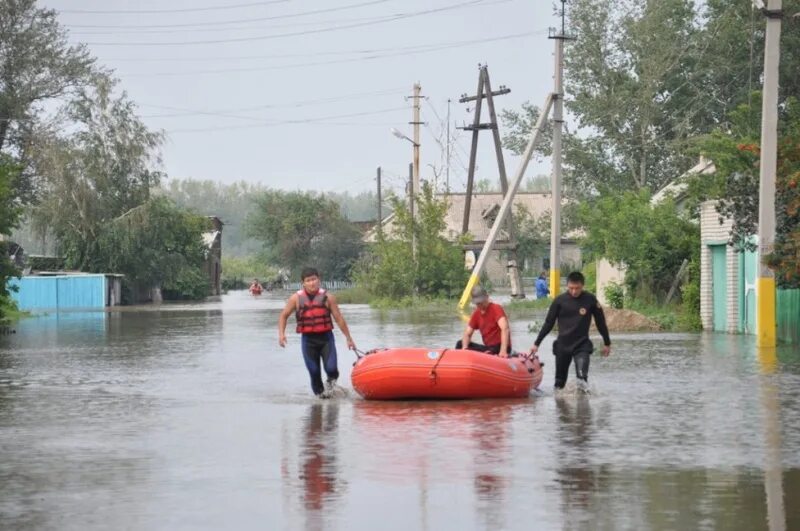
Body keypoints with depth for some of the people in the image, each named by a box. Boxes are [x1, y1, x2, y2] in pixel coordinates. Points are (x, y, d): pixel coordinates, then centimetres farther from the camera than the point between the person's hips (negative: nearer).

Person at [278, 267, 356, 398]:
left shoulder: (327, 297, 0)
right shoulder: (296, 298, 1)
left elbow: (339, 319, 4)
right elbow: (283, 316, 10)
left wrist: (348, 338, 6)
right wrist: (281, 333, -5)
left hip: (326, 338, -1)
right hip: (308, 339, 1)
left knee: (331, 368, -12)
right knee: (314, 372, 1)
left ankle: (331, 380, 22)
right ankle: (319, 392, 23)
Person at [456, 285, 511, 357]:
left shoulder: (496, 309, -13)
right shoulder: (476, 314, 9)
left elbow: (505, 329, -28)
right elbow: (467, 334, 9)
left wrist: (503, 351, -41)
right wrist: (464, 349, -15)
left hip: (499, 347, -8)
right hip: (488, 347, 8)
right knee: (460, 344, 1)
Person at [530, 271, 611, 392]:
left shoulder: (590, 300, -4)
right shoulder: (560, 301, -3)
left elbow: (600, 322, 6)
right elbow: (548, 324, 4)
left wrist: (607, 343, 12)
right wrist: (536, 343, 4)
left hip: (582, 345, -2)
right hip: (563, 345, 2)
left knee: (582, 375, -24)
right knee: (560, 381, 8)